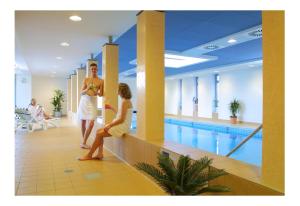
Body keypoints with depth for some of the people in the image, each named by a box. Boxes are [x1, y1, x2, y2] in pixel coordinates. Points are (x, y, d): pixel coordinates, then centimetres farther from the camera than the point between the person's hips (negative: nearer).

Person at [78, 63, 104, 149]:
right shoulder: (86, 79, 7)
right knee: (83, 122, 4)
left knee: (91, 123, -14)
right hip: (84, 101, 2)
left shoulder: (101, 81, 2)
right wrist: (87, 89, -15)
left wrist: (97, 93, -17)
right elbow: (81, 93, 5)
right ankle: (84, 142, 18)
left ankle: (83, 143, -2)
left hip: (93, 102, -2)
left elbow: (101, 94, 4)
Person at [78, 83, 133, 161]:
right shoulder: (126, 101, 12)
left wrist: (109, 125, -14)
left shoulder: (125, 102, -18)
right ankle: (100, 154, 3)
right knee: (99, 131, 7)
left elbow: (121, 119, -22)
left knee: (99, 134, -10)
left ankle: (89, 155, 3)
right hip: (119, 125, 10)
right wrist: (111, 108, 21)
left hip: (122, 127, -10)